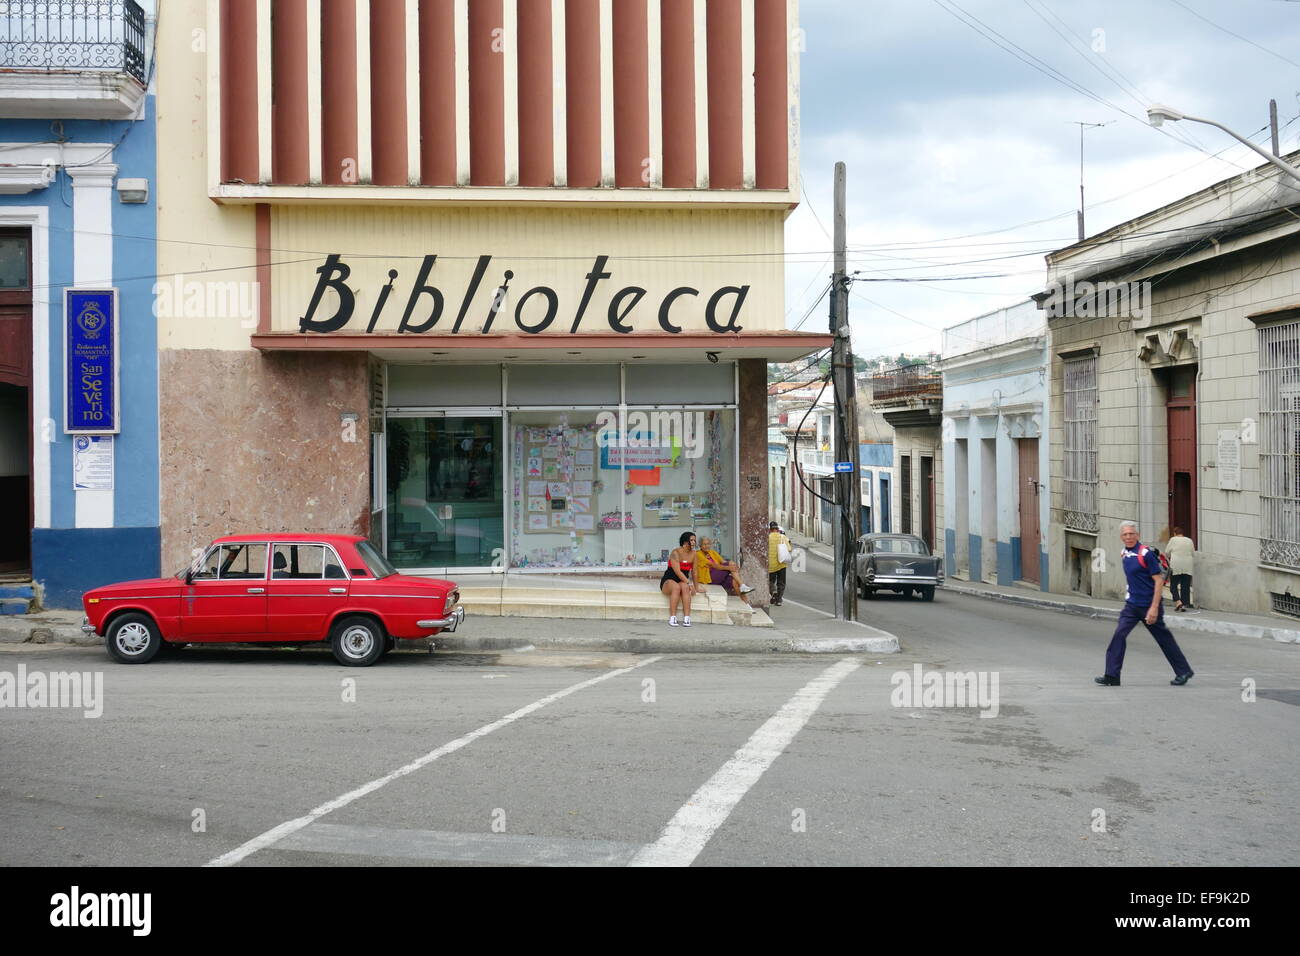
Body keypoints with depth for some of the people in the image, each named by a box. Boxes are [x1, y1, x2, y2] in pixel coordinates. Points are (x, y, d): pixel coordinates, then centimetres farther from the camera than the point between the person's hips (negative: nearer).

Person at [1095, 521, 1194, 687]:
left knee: (1164, 639, 8)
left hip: (1149, 605, -6)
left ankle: (1183, 672, 25)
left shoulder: (1146, 553, -17)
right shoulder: (1124, 554, 6)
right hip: (1132, 605, 6)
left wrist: (1154, 608, -22)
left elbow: (1159, 580, -17)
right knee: (1119, 635, -8)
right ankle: (1112, 676, -8)